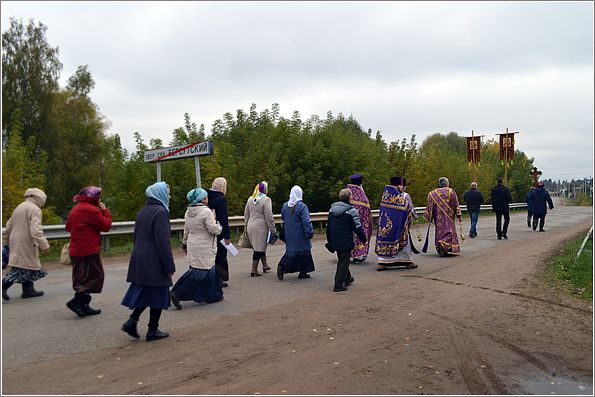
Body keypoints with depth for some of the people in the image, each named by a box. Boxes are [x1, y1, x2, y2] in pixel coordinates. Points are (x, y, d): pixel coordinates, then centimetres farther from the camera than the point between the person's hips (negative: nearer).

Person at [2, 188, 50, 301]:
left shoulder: (19, 207, 19)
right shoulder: (35, 209, -9)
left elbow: (8, 227, 22)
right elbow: (36, 230, -21)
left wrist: (5, 243, 29)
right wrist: (44, 245, -23)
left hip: (15, 243, 9)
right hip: (26, 243, -9)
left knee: (27, 267, 15)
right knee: (21, 268, -6)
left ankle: (28, 290, 19)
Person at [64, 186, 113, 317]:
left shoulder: (75, 209, 16)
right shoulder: (91, 210, -15)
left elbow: (68, 227, 24)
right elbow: (106, 226, -12)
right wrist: (105, 211, -1)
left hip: (76, 250, 10)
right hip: (89, 250, -10)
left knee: (83, 278, 14)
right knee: (95, 276, -4)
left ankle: (83, 306, 17)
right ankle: (77, 301, -11)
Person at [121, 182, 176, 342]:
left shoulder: (142, 212, 11)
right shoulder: (160, 212, -15)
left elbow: (137, 237, 17)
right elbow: (163, 243, -19)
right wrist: (170, 266, -15)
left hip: (139, 260, 8)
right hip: (154, 262, -8)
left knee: (145, 292, 20)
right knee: (157, 295, 5)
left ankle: (132, 321, 10)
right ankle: (152, 331, 13)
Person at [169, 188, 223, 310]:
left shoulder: (188, 212, 7)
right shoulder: (206, 211, -17)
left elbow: (186, 230, 15)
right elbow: (213, 229, -18)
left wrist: (185, 243, 26)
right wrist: (219, 227, 3)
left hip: (192, 245, 9)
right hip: (204, 249, -9)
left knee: (209, 269, 17)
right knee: (200, 271, -3)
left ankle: (213, 295, 25)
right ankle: (176, 294, -6)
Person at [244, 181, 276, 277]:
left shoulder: (250, 199, 11)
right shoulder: (266, 200, -10)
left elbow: (246, 215, 15)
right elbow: (269, 216, -13)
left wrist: (246, 227, 23)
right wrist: (272, 229, -8)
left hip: (251, 226, 7)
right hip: (261, 226, -7)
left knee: (260, 247, 20)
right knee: (259, 248, 0)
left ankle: (265, 265, 31)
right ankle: (254, 270, 1)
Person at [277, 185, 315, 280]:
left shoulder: (285, 206, 3)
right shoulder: (302, 206, -16)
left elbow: (283, 219, 16)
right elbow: (306, 222, -18)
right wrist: (310, 233, -12)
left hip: (289, 235, 5)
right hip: (300, 235, -5)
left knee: (291, 250, 13)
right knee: (303, 251, 8)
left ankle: (282, 266, -2)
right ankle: (303, 272, 14)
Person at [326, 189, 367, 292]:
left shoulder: (332, 209, 7)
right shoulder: (351, 210, -12)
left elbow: (328, 226, 13)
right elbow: (357, 227, -12)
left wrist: (329, 241, 21)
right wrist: (364, 239, 1)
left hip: (335, 241, 7)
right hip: (346, 242, -7)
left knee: (341, 260, 21)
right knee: (344, 262, 1)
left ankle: (347, 279, 38)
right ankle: (338, 285, 0)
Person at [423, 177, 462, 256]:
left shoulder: (432, 194, 7)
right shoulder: (451, 192, -2)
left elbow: (430, 206, 8)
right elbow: (455, 205, -5)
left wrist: (428, 217, 12)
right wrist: (459, 215, -2)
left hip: (438, 218, 4)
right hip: (448, 217, -3)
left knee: (439, 230, 10)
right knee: (449, 231, -2)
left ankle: (440, 249, 7)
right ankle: (443, 244, -27)